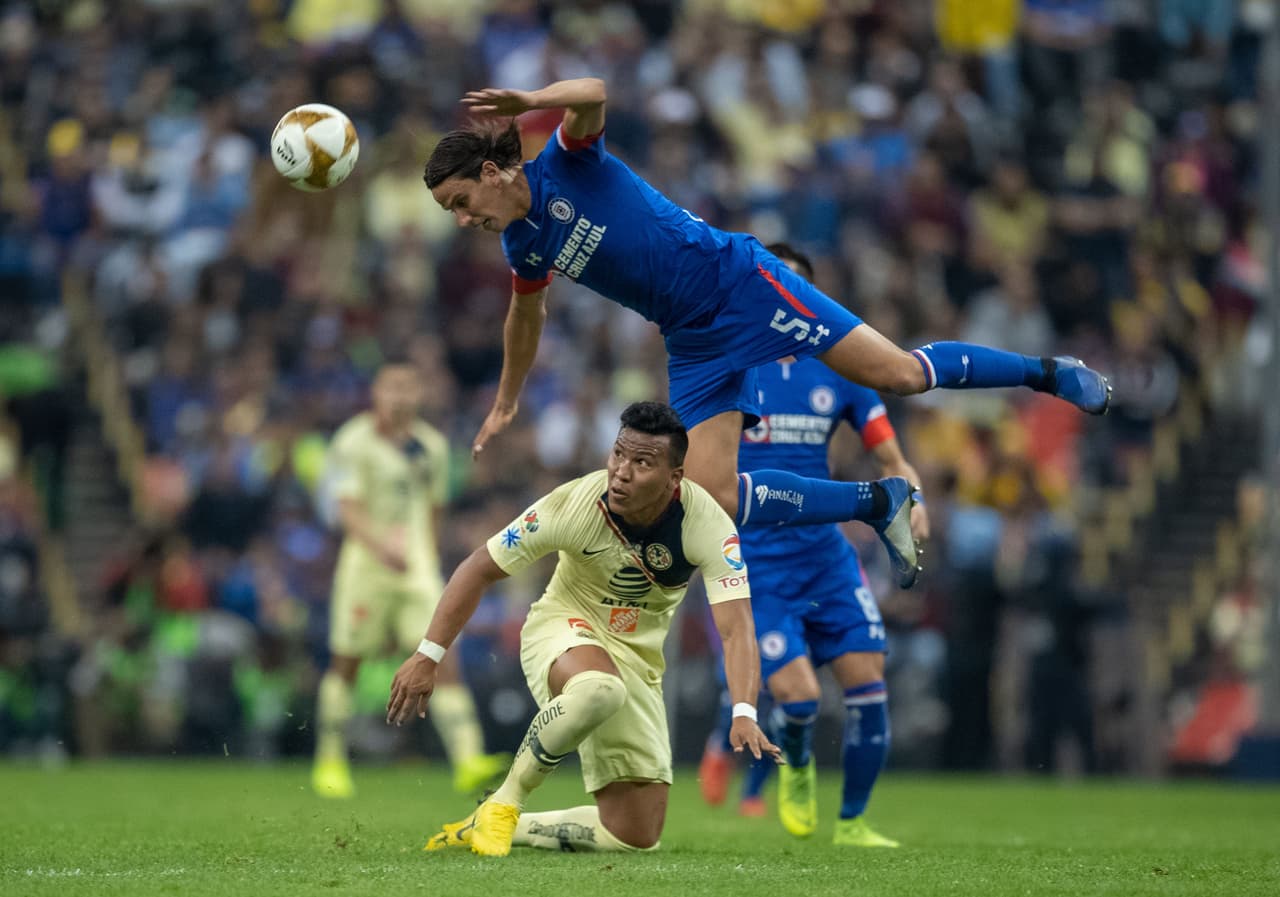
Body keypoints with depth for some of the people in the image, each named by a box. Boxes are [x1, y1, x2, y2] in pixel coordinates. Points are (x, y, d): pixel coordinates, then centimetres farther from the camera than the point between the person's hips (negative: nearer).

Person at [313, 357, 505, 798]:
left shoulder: (432, 445, 10)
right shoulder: (354, 442, -8)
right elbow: (349, 509, -17)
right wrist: (382, 546, -33)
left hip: (419, 568, 4)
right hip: (367, 563, -4)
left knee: (444, 659, -11)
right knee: (346, 662, 7)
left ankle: (468, 760, -20)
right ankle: (330, 760, 24)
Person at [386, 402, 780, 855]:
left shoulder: (707, 524, -23)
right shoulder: (573, 504, -24)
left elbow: (736, 627, -30)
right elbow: (480, 568, -12)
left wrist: (744, 714, -47)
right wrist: (428, 656, -15)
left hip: (637, 659, 3)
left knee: (637, 837, -1)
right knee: (599, 687, -42)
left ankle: (499, 829, 21)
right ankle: (504, 803, -20)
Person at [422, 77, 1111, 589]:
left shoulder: (566, 163, -11)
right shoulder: (522, 247, 7)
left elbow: (593, 93, -32)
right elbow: (525, 318, 29)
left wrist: (529, 101, -50)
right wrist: (506, 402, 40)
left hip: (737, 282, -6)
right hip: (695, 346, 6)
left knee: (897, 375, -9)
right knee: (714, 499, -10)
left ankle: (1048, 373, 12)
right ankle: (878, 505, 2)